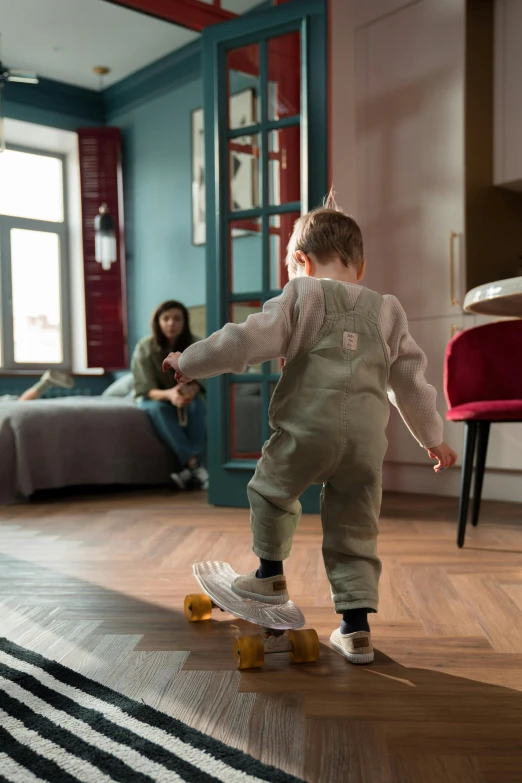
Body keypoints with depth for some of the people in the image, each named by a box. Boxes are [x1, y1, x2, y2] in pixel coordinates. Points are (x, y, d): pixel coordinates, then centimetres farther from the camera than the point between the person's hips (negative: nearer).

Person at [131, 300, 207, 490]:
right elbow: (146, 390, -19)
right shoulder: (145, 348, -16)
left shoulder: (195, 345, -11)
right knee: (157, 408, -36)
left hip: (184, 397, 2)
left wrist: (191, 390, -40)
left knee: (196, 404, -32)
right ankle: (195, 465, -46)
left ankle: (190, 469, -40)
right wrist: (169, 394, -42)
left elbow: (198, 380, -13)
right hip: (152, 398, -1)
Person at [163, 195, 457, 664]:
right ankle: (356, 629, 16)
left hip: (308, 428, -4)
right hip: (367, 440, 5)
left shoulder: (302, 296, 8)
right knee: (355, 531, 13)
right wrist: (433, 438, 33)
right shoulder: (387, 312, 22)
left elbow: (247, 341, -2)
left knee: (271, 490, 22)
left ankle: (271, 575, 32)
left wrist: (189, 363, 8)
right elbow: (410, 382, 24)